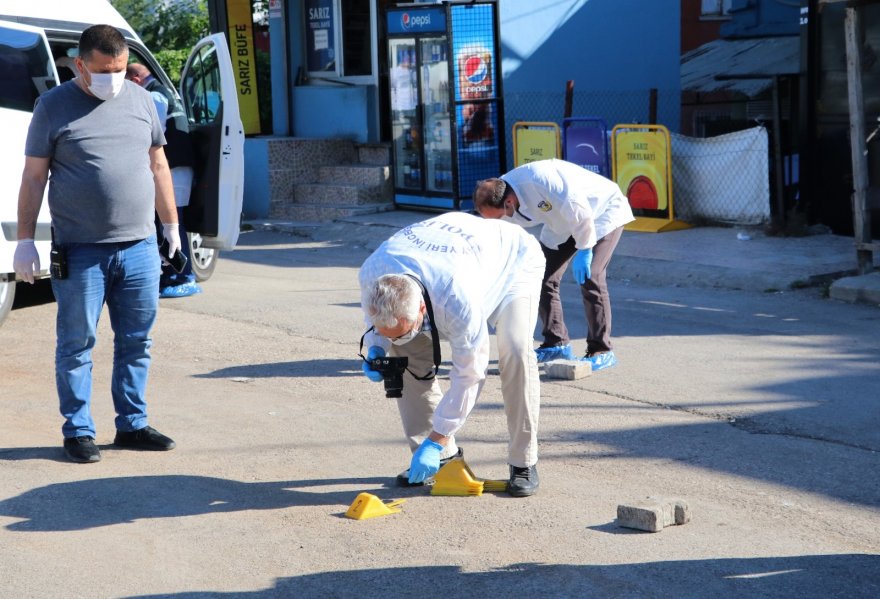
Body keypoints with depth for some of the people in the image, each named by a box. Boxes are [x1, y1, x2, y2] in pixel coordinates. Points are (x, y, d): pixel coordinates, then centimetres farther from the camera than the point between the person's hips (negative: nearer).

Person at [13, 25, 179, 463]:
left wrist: (171, 224, 17)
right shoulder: (54, 106, -2)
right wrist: (24, 241, -4)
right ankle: (77, 431, 11)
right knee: (76, 344, 2)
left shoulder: (140, 100, 9)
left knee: (136, 342, 10)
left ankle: (132, 425, 20)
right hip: (80, 252, -4)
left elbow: (158, 167, 17)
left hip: (139, 247, 4)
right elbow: (33, 177, 0)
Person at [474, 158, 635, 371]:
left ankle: (601, 351, -9)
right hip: (562, 225, 8)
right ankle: (556, 343, 13)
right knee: (542, 279, -2)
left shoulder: (543, 182, -40)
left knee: (589, 278, -20)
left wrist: (584, 251, -23)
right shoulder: (498, 196, -15)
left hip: (602, 212, -7)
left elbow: (581, 212, -32)